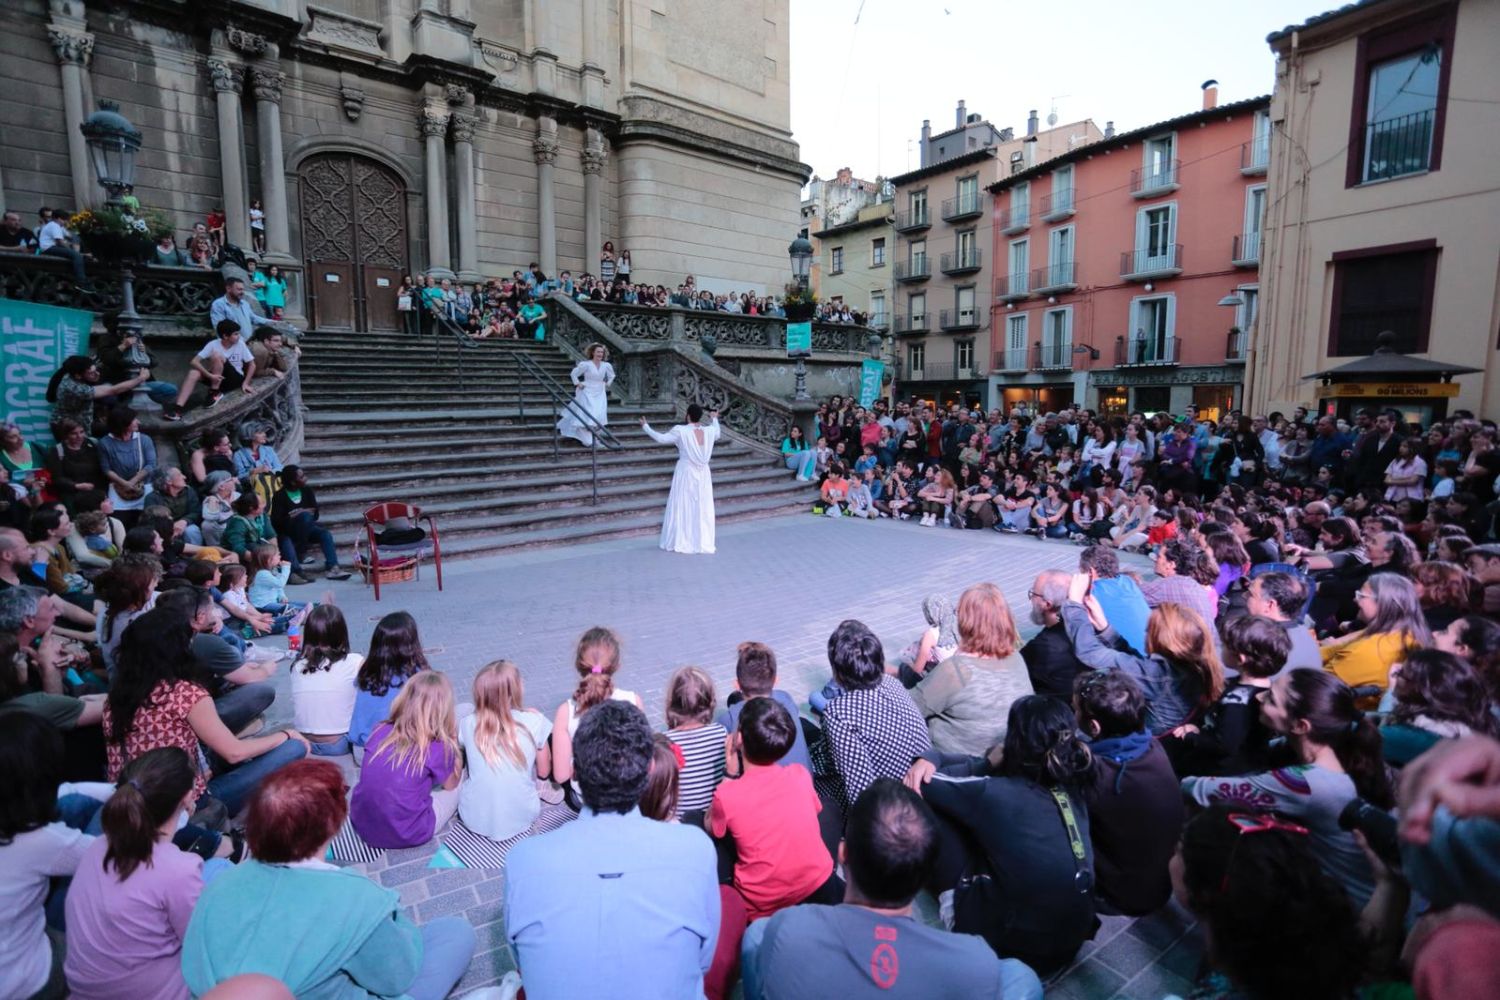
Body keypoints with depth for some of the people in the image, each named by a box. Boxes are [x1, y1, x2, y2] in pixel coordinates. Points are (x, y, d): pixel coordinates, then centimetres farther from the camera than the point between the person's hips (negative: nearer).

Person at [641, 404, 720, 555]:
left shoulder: (680, 431, -15)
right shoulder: (709, 431, -3)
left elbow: (660, 438, -9)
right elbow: (717, 434, 21)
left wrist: (646, 427, 6)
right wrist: (714, 419, 39)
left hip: (686, 473, -3)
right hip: (703, 474, 3)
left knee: (682, 507, 7)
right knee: (702, 509, 10)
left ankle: (681, 542, 12)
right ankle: (703, 543, 15)